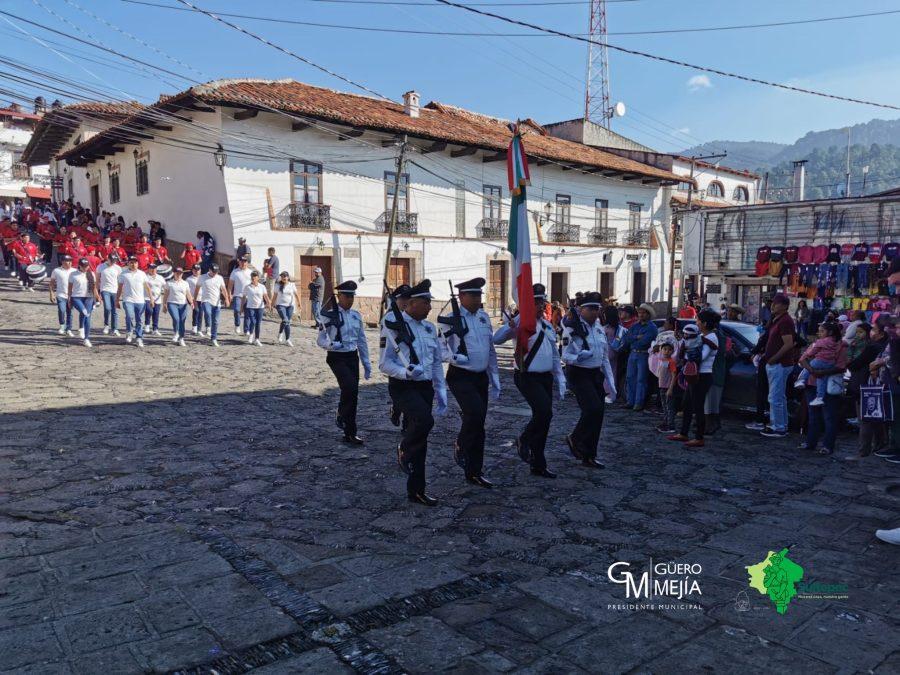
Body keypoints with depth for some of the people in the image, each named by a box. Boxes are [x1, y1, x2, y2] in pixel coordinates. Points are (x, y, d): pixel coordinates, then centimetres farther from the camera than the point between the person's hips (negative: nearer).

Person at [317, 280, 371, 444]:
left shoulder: (356, 316, 8)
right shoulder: (329, 316, -7)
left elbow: (362, 341, 14)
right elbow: (320, 340, -6)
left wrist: (367, 363, 13)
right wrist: (331, 345, -27)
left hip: (353, 357, 5)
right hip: (337, 358, -5)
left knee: (352, 394, 6)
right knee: (350, 387, -25)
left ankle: (349, 434, 18)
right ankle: (342, 417, 3)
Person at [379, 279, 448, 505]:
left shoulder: (430, 328, 11)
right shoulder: (394, 327, -9)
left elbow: (437, 363, 16)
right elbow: (384, 364, -11)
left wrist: (441, 393, 12)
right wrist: (405, 372, -28)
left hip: (425, 387, 6)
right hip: (403, 387, -6)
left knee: (420, 440, 10)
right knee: (424, 421, -31)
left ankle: (416, 490, 23)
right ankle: (404, 451, 2)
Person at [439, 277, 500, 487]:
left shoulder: (484, 317, 9)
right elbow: (439, 348, -8)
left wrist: (495, 379, 16)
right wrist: (454, 357, -28)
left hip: (481, 377, 6)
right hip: (460, 376, -6)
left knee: (478, 423, 9)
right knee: (476, 412, -26)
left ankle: (474, 472, 21)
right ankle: (461, 445, 5)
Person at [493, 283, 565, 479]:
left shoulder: (548, 326, 14)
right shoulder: (522, 322, -8)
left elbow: (555, 356, 21)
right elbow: (496, 339, -20)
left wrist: (560, 381, 19)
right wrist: (510, 327, -38)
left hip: (546, 377, 7)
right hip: (528, 377, -7)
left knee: (543, 418, 10)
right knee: (544, 412, -23)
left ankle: (538, 465, 23)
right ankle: (524, 440, 8)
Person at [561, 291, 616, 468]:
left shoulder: (599, 328, 11)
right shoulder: (572, 328, -11)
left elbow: (605, 358, 15)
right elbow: (565, 356, -12)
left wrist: (611, 382, 11)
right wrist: (579, 357, -33)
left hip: (597, 374, 7)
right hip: (579, 374, -7)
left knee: (597, 414, 7)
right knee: (594, 409, -20)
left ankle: (589, 456, 19)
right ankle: (575, 438, 7)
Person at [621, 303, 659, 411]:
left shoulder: (652, 327, -4)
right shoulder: (635, 326, 15)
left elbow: (644, 341, -18)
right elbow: (625, 339, 3)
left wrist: (631, 340, -4)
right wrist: (636, 337, -11)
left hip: (643, 356, -6)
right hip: (632, 354, 6)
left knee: (641, 379, -3)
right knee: (630, 378, 6)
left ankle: (639, 403, 0)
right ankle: (630, 401, 13)